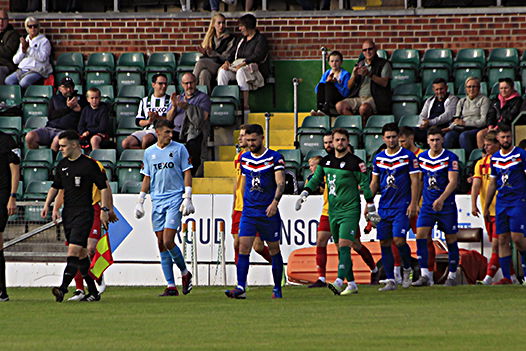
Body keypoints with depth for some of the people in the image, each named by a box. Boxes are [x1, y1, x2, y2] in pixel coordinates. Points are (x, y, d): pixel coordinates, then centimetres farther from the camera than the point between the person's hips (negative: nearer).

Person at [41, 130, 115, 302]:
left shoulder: (89, 164, -7)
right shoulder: (62, 165, 12)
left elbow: (104, 187, -3)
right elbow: (55, 187, 24)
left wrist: (105, 209, -8)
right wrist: (47, 205, 12)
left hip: (84, 212, -7)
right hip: (68, 213, 7)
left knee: (74, 250, -18)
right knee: (81, 254, 9)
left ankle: (63, 288, -27)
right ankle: (93, 292, 17)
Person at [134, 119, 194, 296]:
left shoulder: (179, 149, 2)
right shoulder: (149, 152, 12)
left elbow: (187, 173, 1)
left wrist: (187, 198, -7)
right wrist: (140, 201, 11)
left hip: (175, 198, -4)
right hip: (157, 200, 4)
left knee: (168, 241, -14)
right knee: (161, 244, 1)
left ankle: (185, 273, 9)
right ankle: (171, 286, 4)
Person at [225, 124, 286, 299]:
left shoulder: (274, 157, -5)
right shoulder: (244, 158, 10)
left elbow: (280, 183, -12)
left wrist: (275, 202, -26)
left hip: (269, 212, -3)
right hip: (248, 212, 3)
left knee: (274, 250, 6)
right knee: (243, 247, -10)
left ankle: (277, 289, 17)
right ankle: (241, 288, -15)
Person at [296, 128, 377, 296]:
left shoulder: (355, 162, -7)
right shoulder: (326, 161, 10)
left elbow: (365, 184, -4)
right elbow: (316, 179, 22)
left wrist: (371, 208, -3)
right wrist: (304, 194, 9)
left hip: (350, 210, -7)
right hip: (333, 211, 7)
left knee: (344, 246, -18)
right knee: (340, 249, 8)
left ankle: (339, 282, -30)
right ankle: (351, 284, 15)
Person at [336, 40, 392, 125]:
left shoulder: (383, 64, 7)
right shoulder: (359, 65, 21)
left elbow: (384, 83, -8)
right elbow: (349, 86, 16)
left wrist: (370, 75, -18)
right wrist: (354, 76, -5)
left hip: (375, 98, -5)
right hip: (359, 98, 5)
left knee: (363, 108, -39)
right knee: (340, 106, -21)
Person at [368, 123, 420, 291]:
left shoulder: (408, 156, -2)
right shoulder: (378, 158, 10)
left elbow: (415, 181, -3)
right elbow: (374, 182, 17)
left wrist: (413, 203, -10)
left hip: (402, 207, -5)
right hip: (384, 207, 5)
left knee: (398, 240, -16)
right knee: (384, 243, 1)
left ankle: (407, 269, 10)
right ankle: (390, 280, 6)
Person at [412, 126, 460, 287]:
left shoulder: (450, 158, -8)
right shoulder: (422, 157, 7)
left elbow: (453, 182, -16)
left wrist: (441, 199, -28)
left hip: (447, 205, -4)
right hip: (427, 205, 4)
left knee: (451, 240, 3)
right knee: (420, 236, -13)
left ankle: (452, 275, 16)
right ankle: (425, 275, -13)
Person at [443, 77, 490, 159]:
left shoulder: (483, 100, 8)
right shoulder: (461, 101, 25)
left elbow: (483, 121, -2)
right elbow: (457, 119, 21)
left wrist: (465, 123, -10)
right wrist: (451, 127, -2)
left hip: (476, 129, -4)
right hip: (461, 129, 4)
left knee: (464, 136, -37)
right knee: (449, 135, -29)